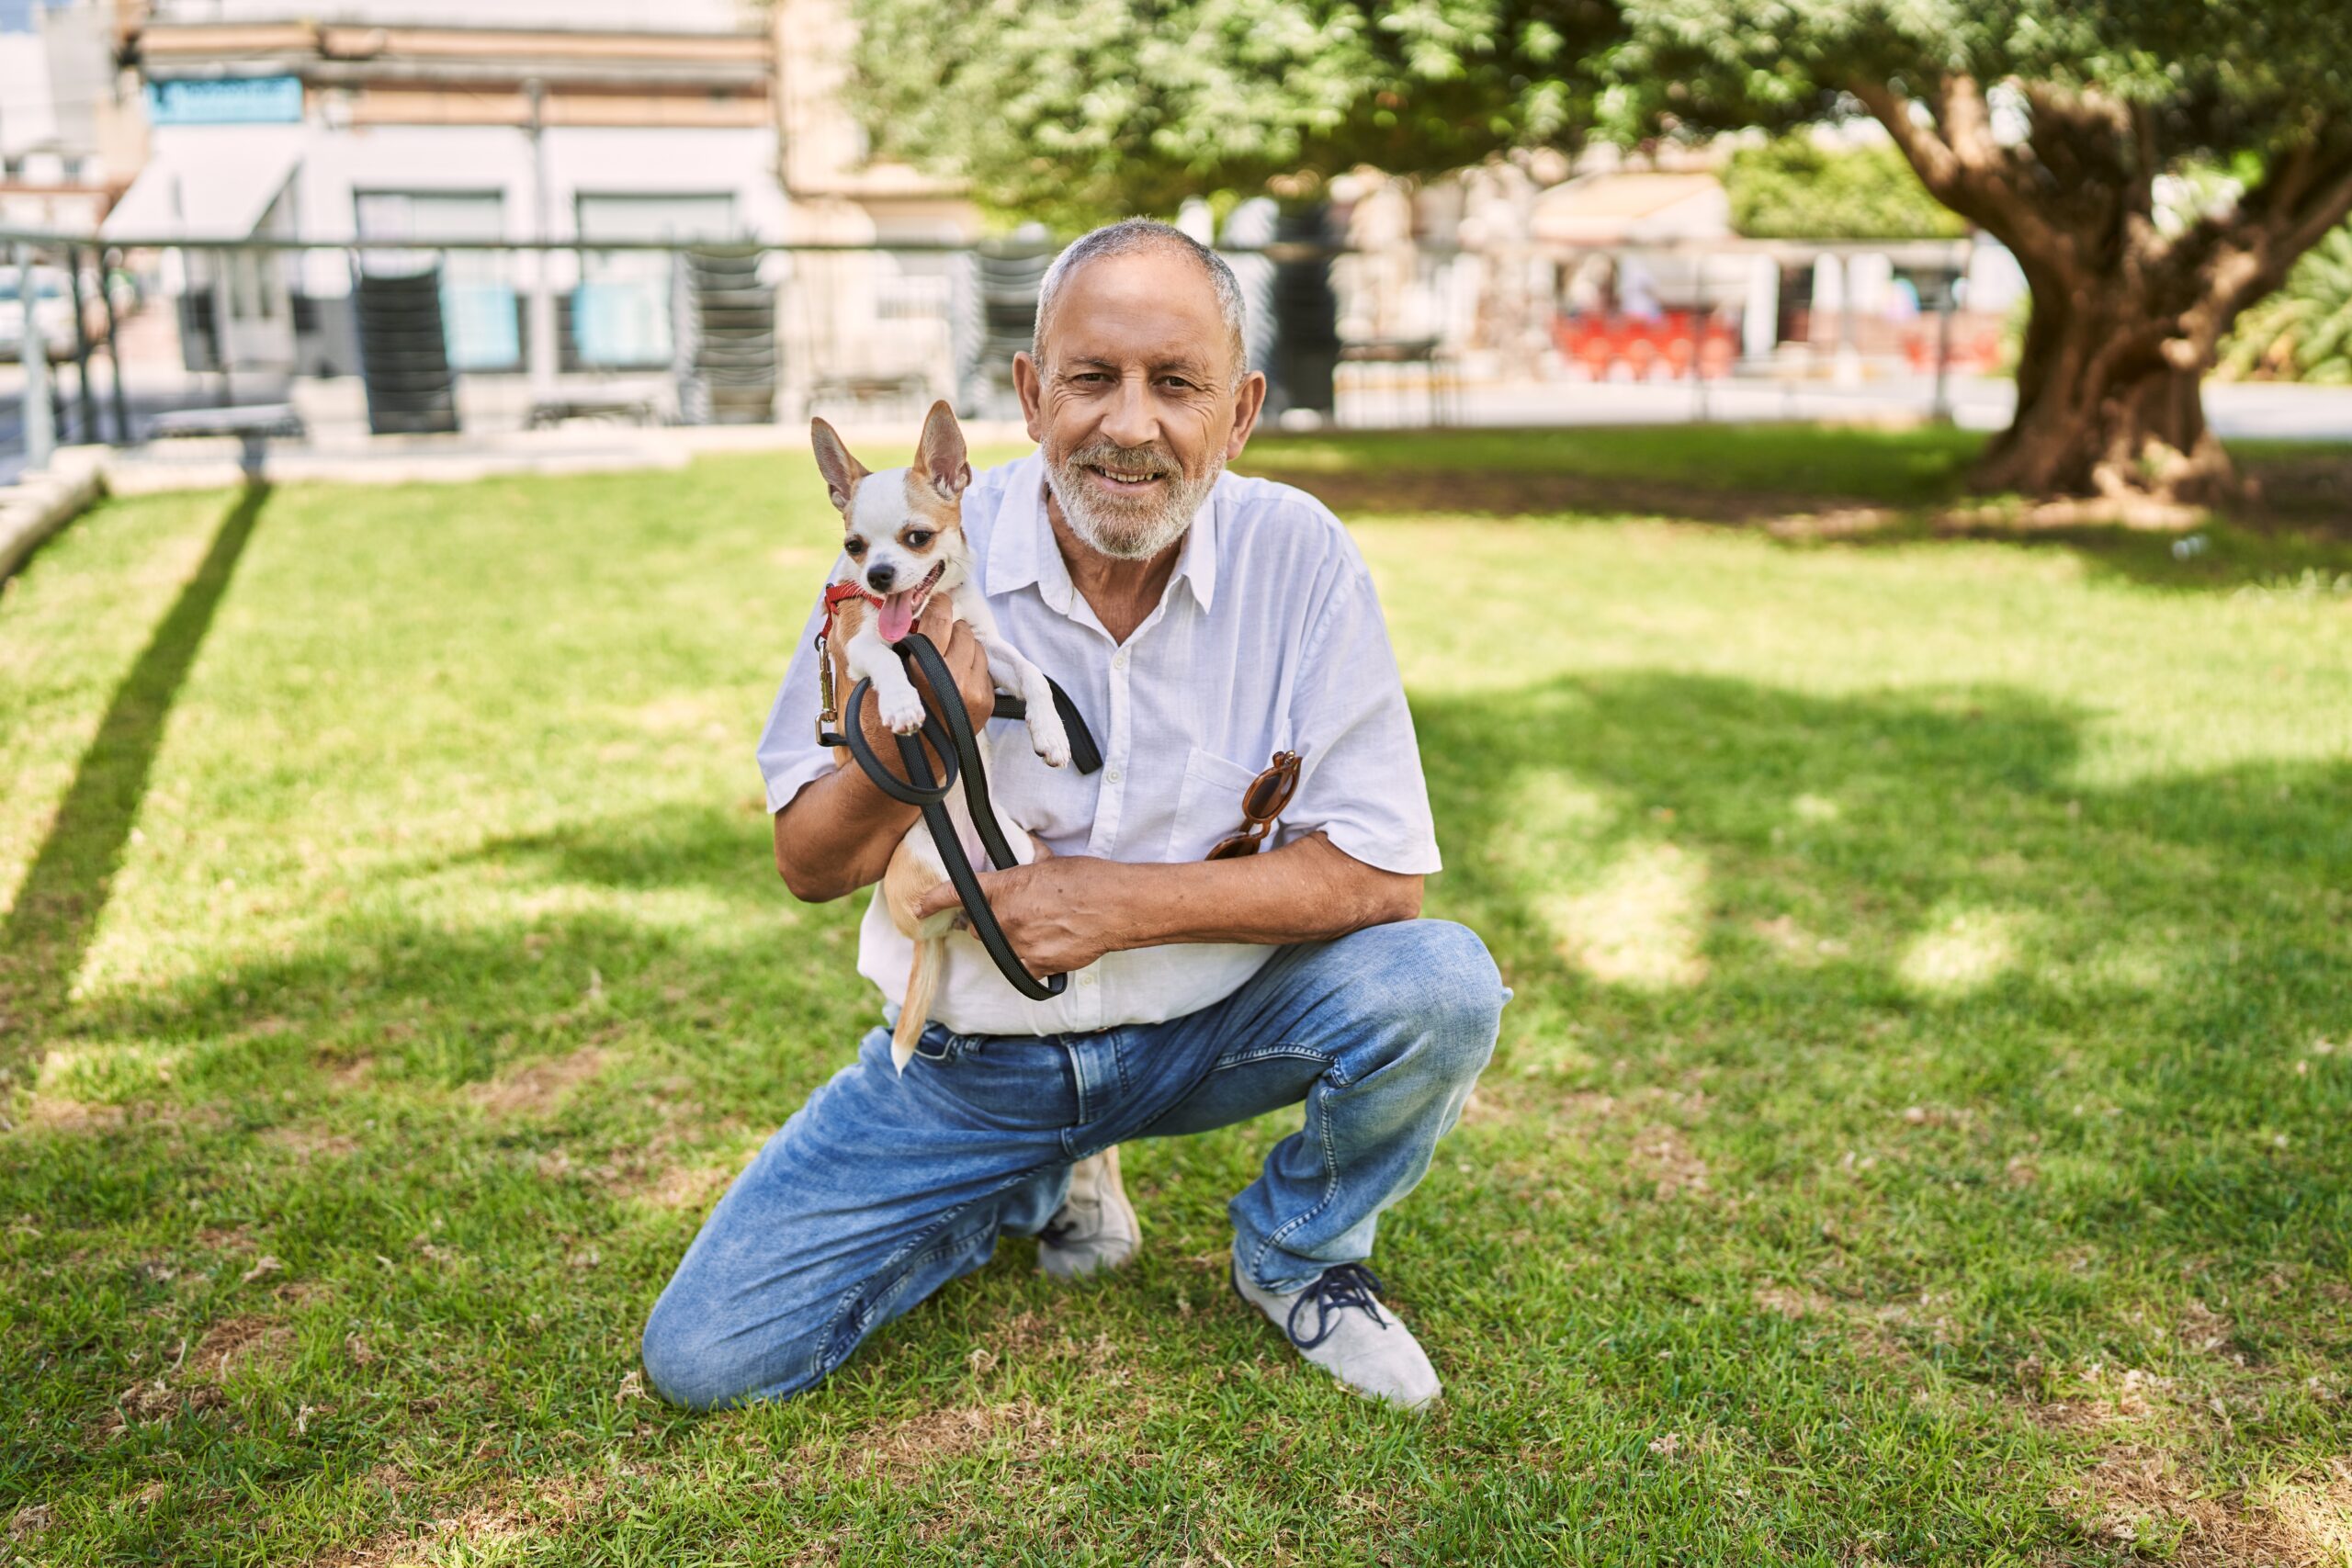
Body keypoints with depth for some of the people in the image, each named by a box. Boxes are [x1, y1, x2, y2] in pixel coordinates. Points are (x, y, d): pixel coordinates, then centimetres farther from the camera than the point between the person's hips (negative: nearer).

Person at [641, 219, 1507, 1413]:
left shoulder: (1295, 554, -13)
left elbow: (1380, 871, -15)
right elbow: (808, 866, -7)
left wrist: (1125, 900, -25)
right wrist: (900, 749, -29)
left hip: (1210, 1024, 0)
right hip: (967, 1052, 1)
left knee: (1442, 984, -28)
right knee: (700, 1357, -7)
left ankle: (1295, 1251, 6)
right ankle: (1044, 1184, 19)